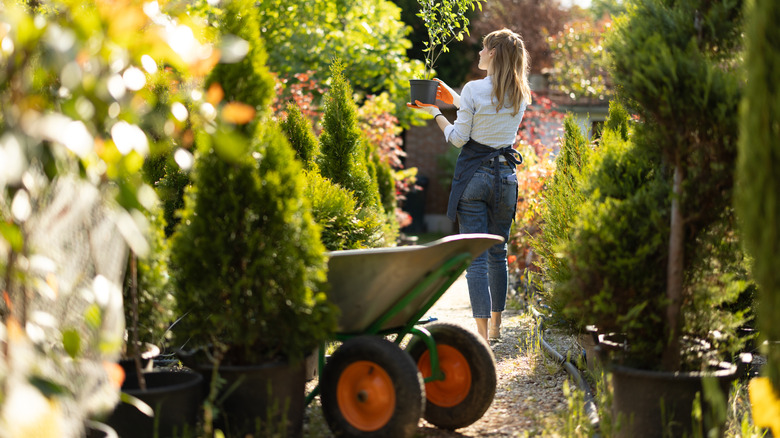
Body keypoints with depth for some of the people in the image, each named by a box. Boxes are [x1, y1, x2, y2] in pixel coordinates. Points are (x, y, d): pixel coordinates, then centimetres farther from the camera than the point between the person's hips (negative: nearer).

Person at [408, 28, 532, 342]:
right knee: (498, 253, 17)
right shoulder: (521, 95, 7)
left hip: (474, 175, -5)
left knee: (476, 257, -5)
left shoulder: (474, 89, -11)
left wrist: (435, 113, 7)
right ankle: (495, 327, 26)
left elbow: (458, 139, -7)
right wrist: (455, 101, 24)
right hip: (505, 175, 5)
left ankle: (482, 335, -10)